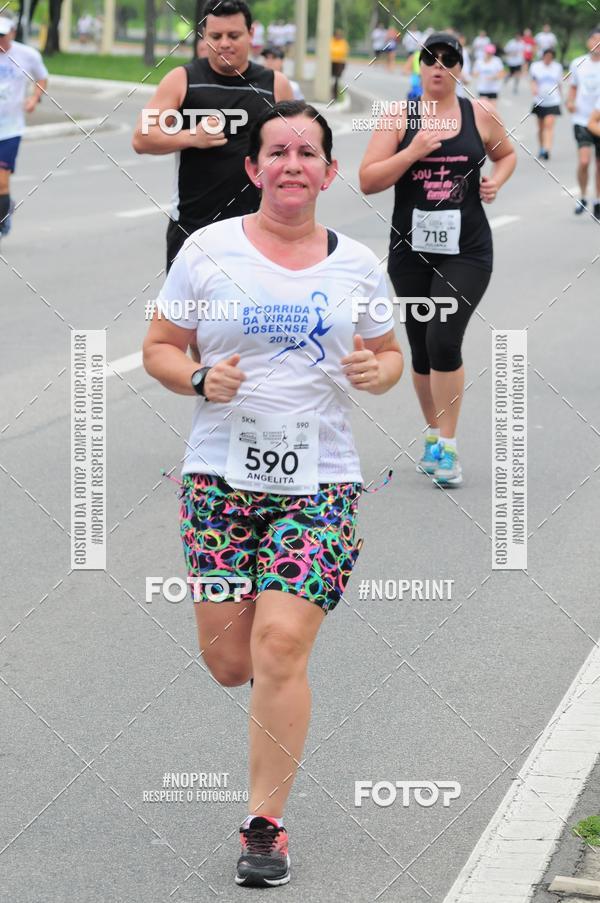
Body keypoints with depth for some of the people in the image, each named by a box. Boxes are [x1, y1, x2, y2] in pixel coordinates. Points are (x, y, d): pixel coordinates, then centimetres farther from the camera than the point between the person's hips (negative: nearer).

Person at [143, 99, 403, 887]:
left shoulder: (357, 264, 7)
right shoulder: (209, 251, 2)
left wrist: (378, 371, -5)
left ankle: (265, 826, -1)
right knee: (229, 661, 0)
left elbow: (389, 354, 18)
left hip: (320, 482, 0)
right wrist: (201, 379, -13)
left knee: (280, 649, -13)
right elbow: (158, 348, 7)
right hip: (222, 475, 0)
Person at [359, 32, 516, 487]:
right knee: (422, 348, 10)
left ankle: (448, 446, -6)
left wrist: (496, 181, 1)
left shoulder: (479, 115, 2)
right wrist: (413, 152, -17)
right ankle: (433, 433, 30)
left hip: (466, 250, -2)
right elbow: (368, 181, -6)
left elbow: (507, 153, 21)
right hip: (411, 249, 2)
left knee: (444, 341, -15)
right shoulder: (399, 118, -1)